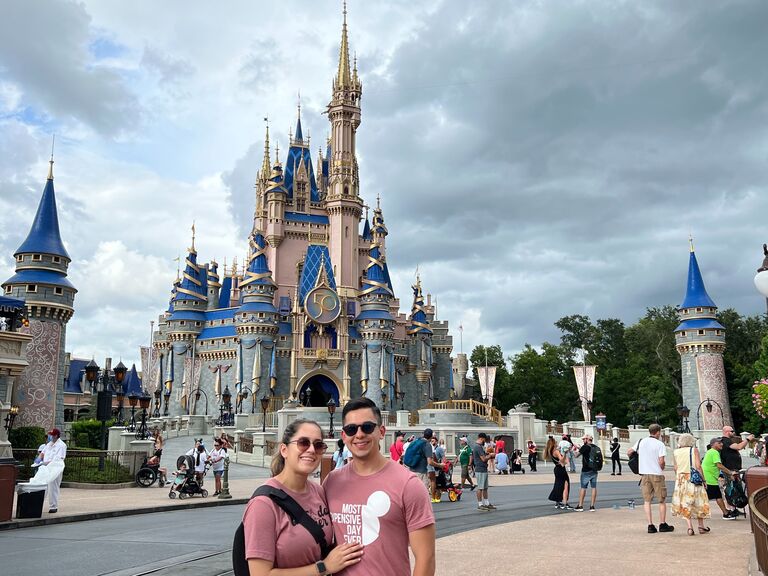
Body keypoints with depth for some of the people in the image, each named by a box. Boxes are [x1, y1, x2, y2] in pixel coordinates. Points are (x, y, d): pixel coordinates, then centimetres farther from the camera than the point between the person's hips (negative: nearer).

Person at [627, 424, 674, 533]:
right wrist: (661, 469, 5)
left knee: (647, 501, 7)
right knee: (662, 500, 11)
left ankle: (650, 525, 3)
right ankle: (662, 524, 15)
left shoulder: (641, 441, 5)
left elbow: (629, 452, 8)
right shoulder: (660, 444, -9)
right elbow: (661, 462, -15)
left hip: (644, 474, 4)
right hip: (657, 474, -4)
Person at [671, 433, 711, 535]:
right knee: (698, 502, 13)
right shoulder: (694, 450, -3)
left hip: (681, 479, 1)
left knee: (685, 504, 4)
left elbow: (676, 468, 3)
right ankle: (701, 526, 21)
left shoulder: (676, 452, 4)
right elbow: (698, 466, -8)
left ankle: (690, 527, -6)